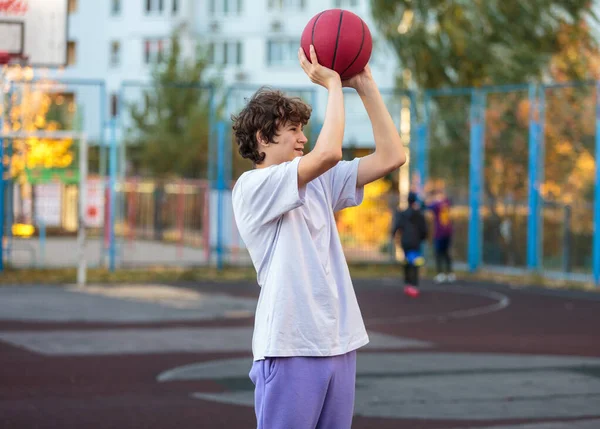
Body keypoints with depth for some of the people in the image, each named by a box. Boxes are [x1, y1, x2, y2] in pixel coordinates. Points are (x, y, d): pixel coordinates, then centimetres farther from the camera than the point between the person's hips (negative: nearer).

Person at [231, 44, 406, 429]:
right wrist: (332, 83, -10)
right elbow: (328, 153, -22)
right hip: (290, 349, -7)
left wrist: (365, 85, 3)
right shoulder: (252, 187, -8)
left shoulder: (318, 184, 14)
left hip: (339, 344, 7)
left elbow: (392, 157, 8)